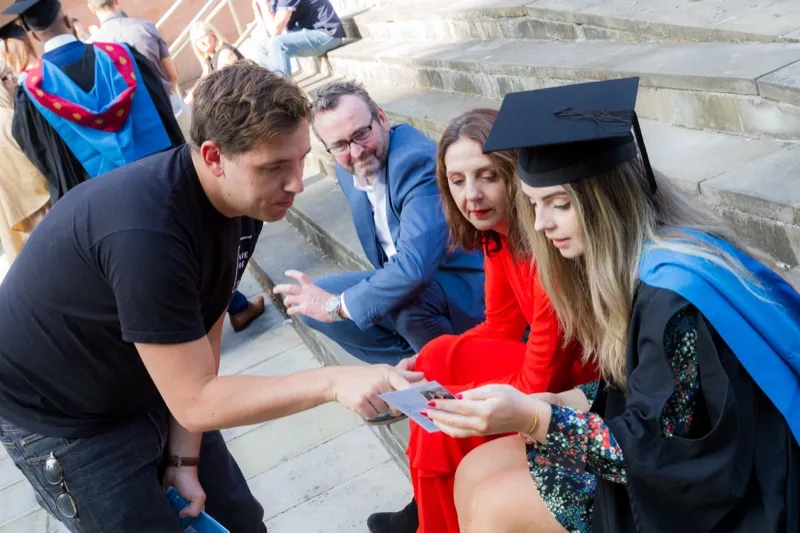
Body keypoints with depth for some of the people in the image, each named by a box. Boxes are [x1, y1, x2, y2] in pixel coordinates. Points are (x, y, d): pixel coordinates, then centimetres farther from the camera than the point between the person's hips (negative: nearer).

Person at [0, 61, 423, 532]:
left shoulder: (242, 199, -11)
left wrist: (184, 459, -6)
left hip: (148, 387, 7)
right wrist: (333, 382, -35)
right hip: (59, 417, -6)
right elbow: (196, 402, -31)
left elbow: (204, 331, -5)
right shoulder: (147, 233, -37)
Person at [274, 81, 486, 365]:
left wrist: (338, 306, -27)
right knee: (311, 300, 0)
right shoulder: (347, 171, 0)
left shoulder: (418, 160, -27)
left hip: (466, 285, -8)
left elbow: (416, 265, -37)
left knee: (404, 298, -37)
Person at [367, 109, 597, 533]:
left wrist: (446, 400, -13)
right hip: (553, 367, 8)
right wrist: (421, 366, -5)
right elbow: (500, 328, 7)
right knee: (439, 357, -1)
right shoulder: (497, 233, -3)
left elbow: (537, 386, -24)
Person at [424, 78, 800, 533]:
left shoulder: (671, 295, -29)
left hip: (705, 494, -8)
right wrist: (553, 403, -4)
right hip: (658, 436, 9)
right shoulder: (626, 259, -1)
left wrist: (531, 419, -29)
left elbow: (662, 449, -24)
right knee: (474, 474, 4)